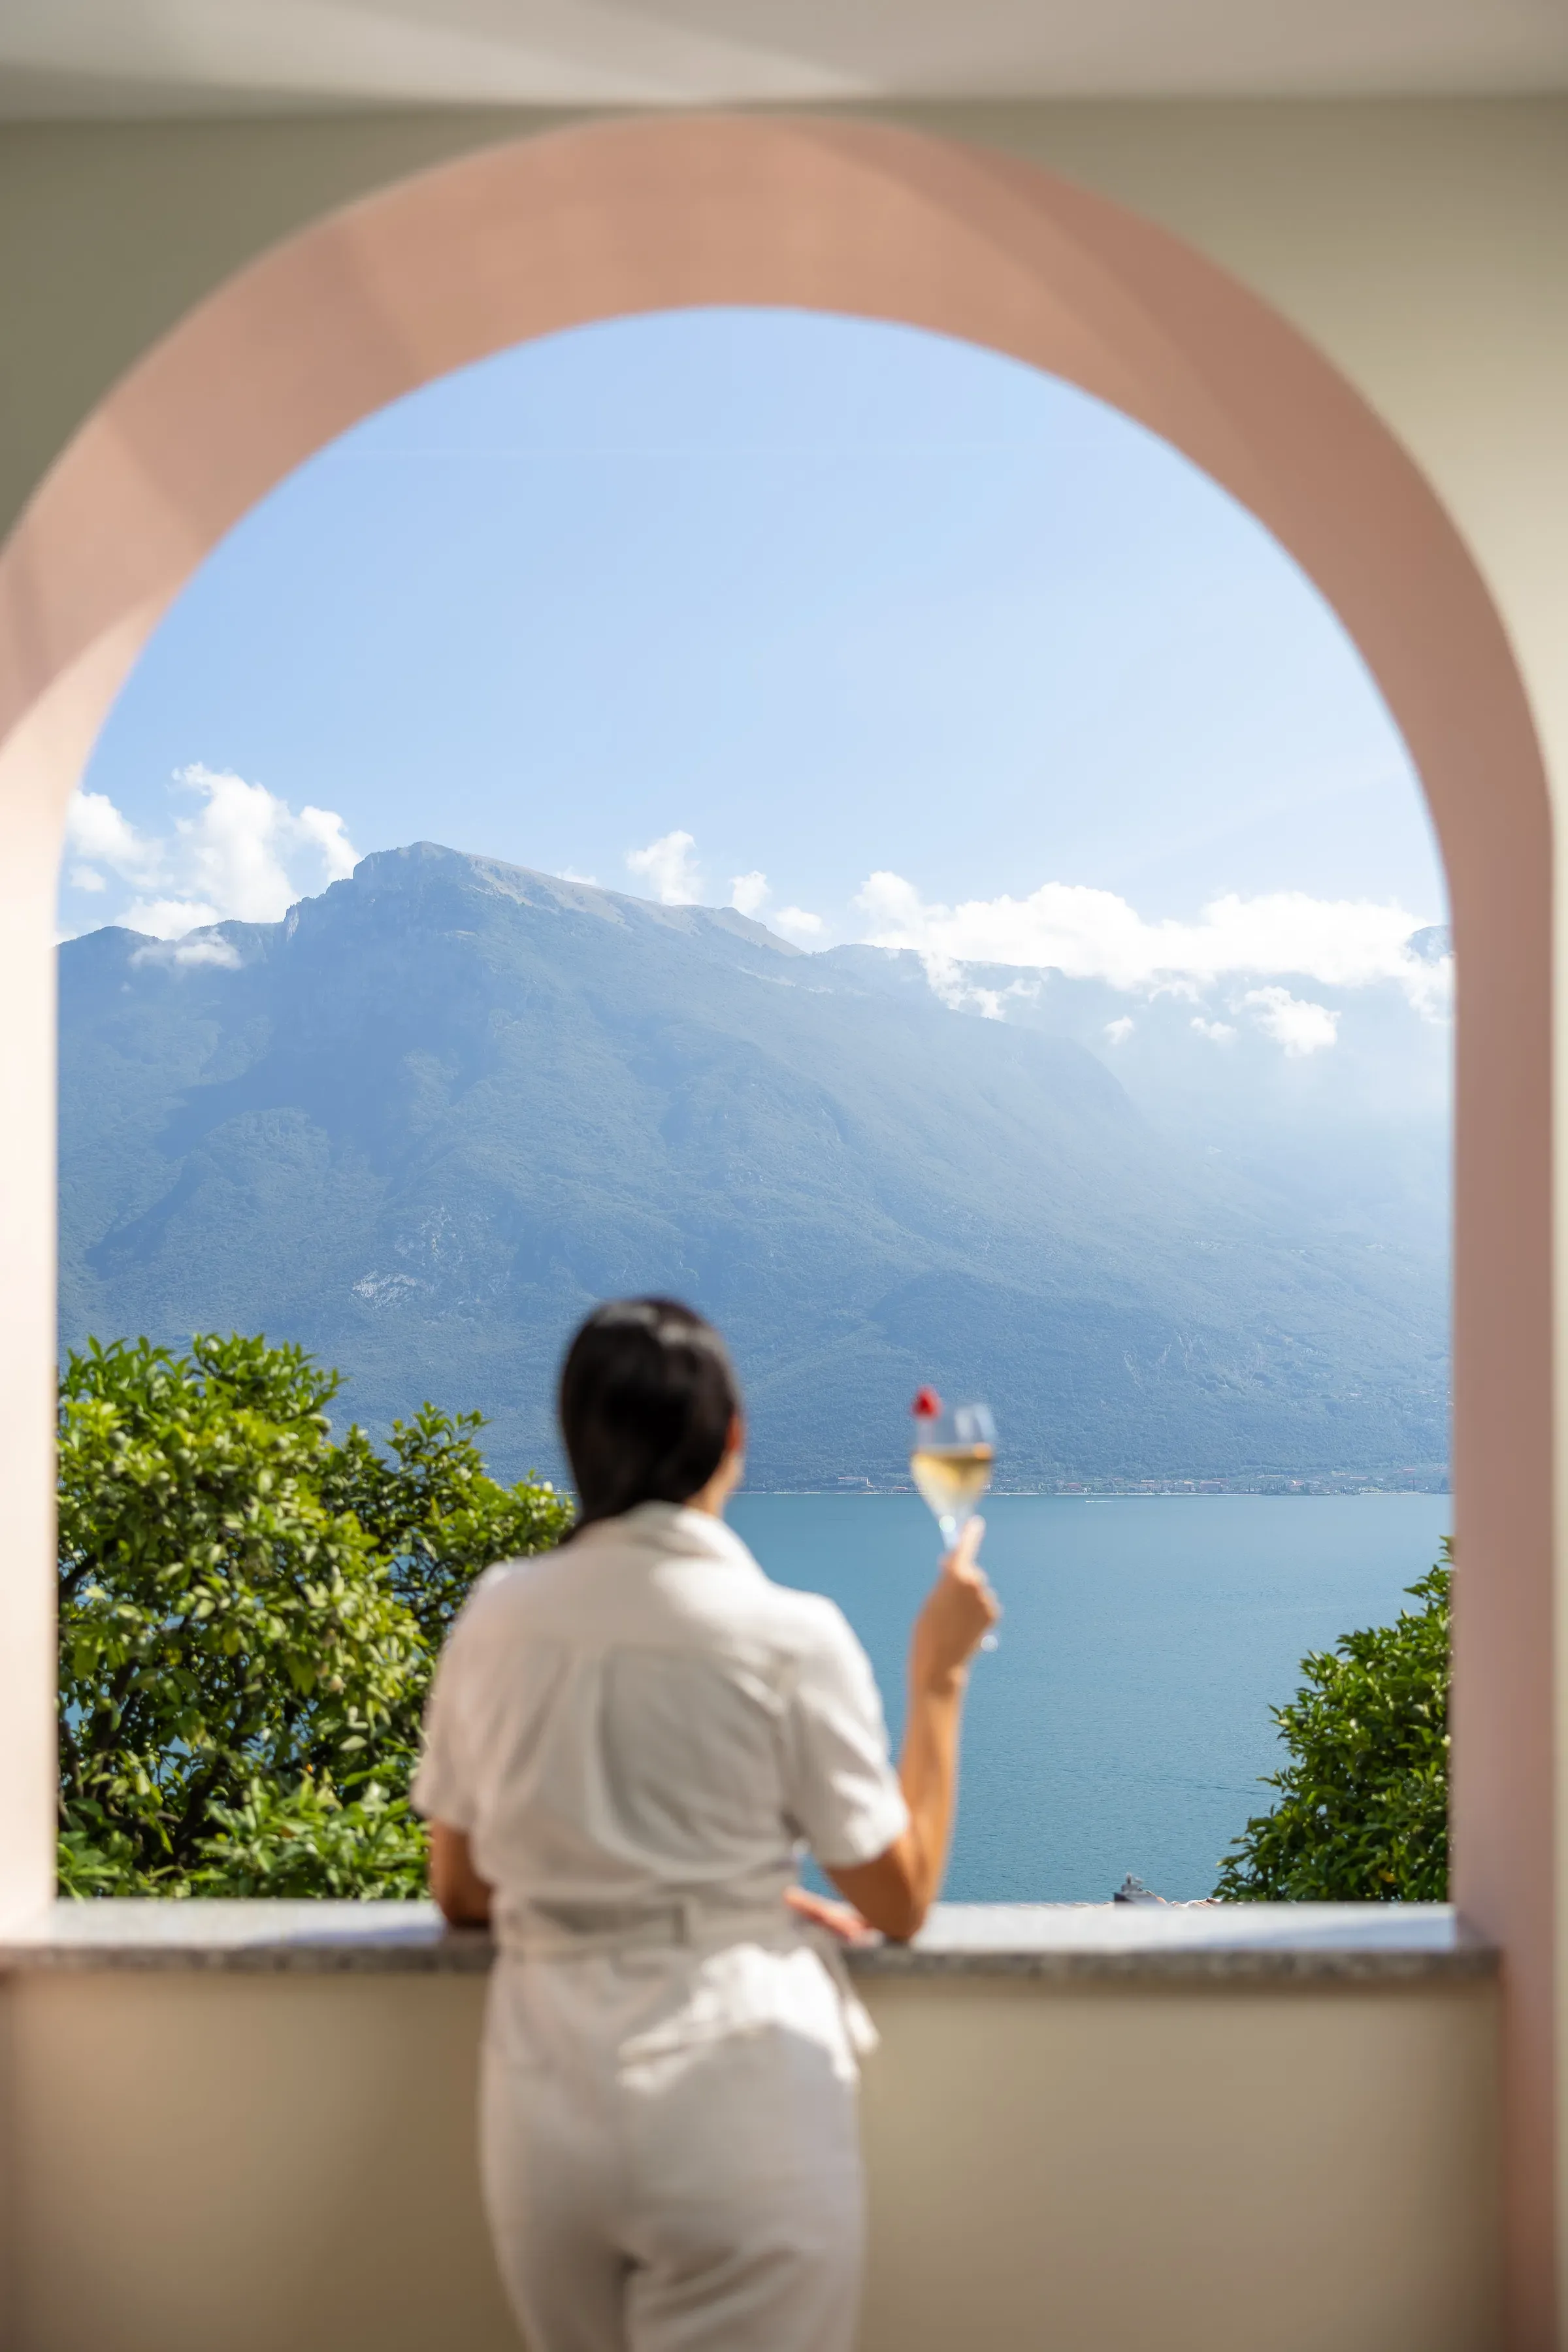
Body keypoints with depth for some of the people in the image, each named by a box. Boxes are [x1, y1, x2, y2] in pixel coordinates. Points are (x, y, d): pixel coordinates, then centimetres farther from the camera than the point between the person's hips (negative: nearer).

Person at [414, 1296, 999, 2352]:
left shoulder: (496, 1619, 1)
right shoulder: (789, 1639, -11)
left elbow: (462, 1890, 11)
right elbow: (901, 1903, -1)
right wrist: (939, 1674, 5)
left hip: (544, 2106, 4)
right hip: (738, 2096, -4)